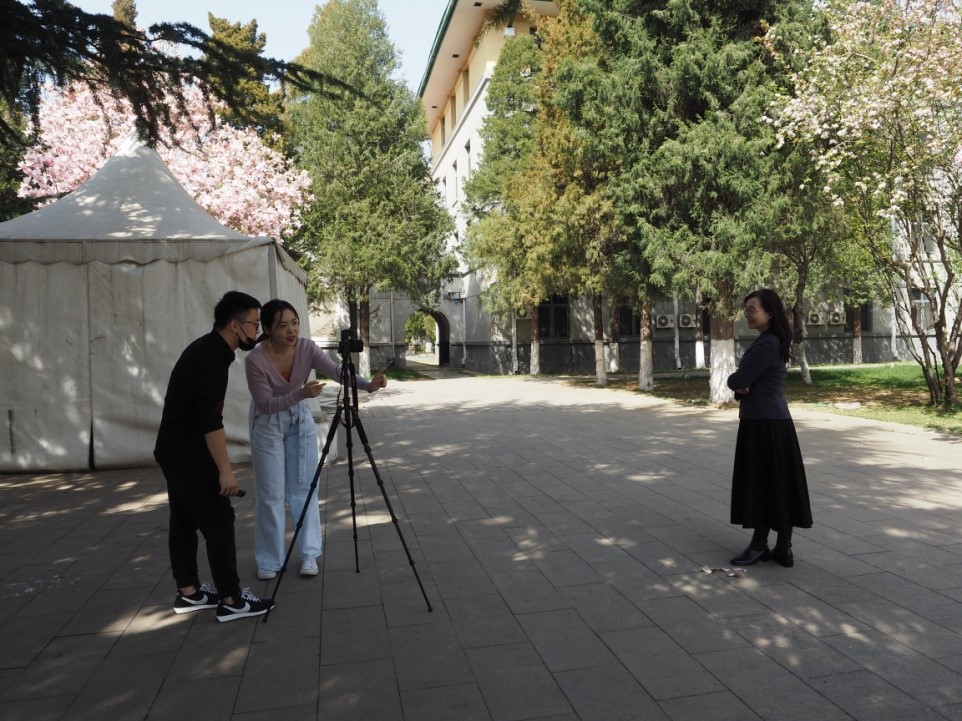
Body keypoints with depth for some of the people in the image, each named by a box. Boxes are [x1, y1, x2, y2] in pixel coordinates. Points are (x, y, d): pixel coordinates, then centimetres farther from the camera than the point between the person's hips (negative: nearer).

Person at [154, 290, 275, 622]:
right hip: (189, 453, -10)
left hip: (174, 449, 10)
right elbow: (211, 420, -25)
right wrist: (225, 470, -24)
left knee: (185, 520, 14)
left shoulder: (207, 350, 10)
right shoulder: (210, 358, -21)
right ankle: (231, 600, -1)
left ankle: (188, 592, 23)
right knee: (218, 520, -6)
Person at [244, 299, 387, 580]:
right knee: (270, 494, 0)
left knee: (304, 489, 4)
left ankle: (309, 554, 15)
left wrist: (368, 384, -48)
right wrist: (301, 393, -38)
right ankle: (269, 561, 15)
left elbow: (336, 370, -30)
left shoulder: (307, 348, -19)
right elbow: (265, 404, -24)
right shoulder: (255, 359, -28)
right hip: (267, 425, -3)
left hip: (300, 419, 3)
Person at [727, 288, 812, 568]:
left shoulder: (767, 345, -17)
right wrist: (741, 388, -8)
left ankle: (760, 545, 11)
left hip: (765, 423, -10)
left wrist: (736, 381, 3)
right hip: (767, 420, 10)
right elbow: (747, 382, 13)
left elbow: (737, 380, -20)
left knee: (765, 484, 0)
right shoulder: (769, 342, 15)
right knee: (777, 484, 11)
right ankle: (783, 548, 18)